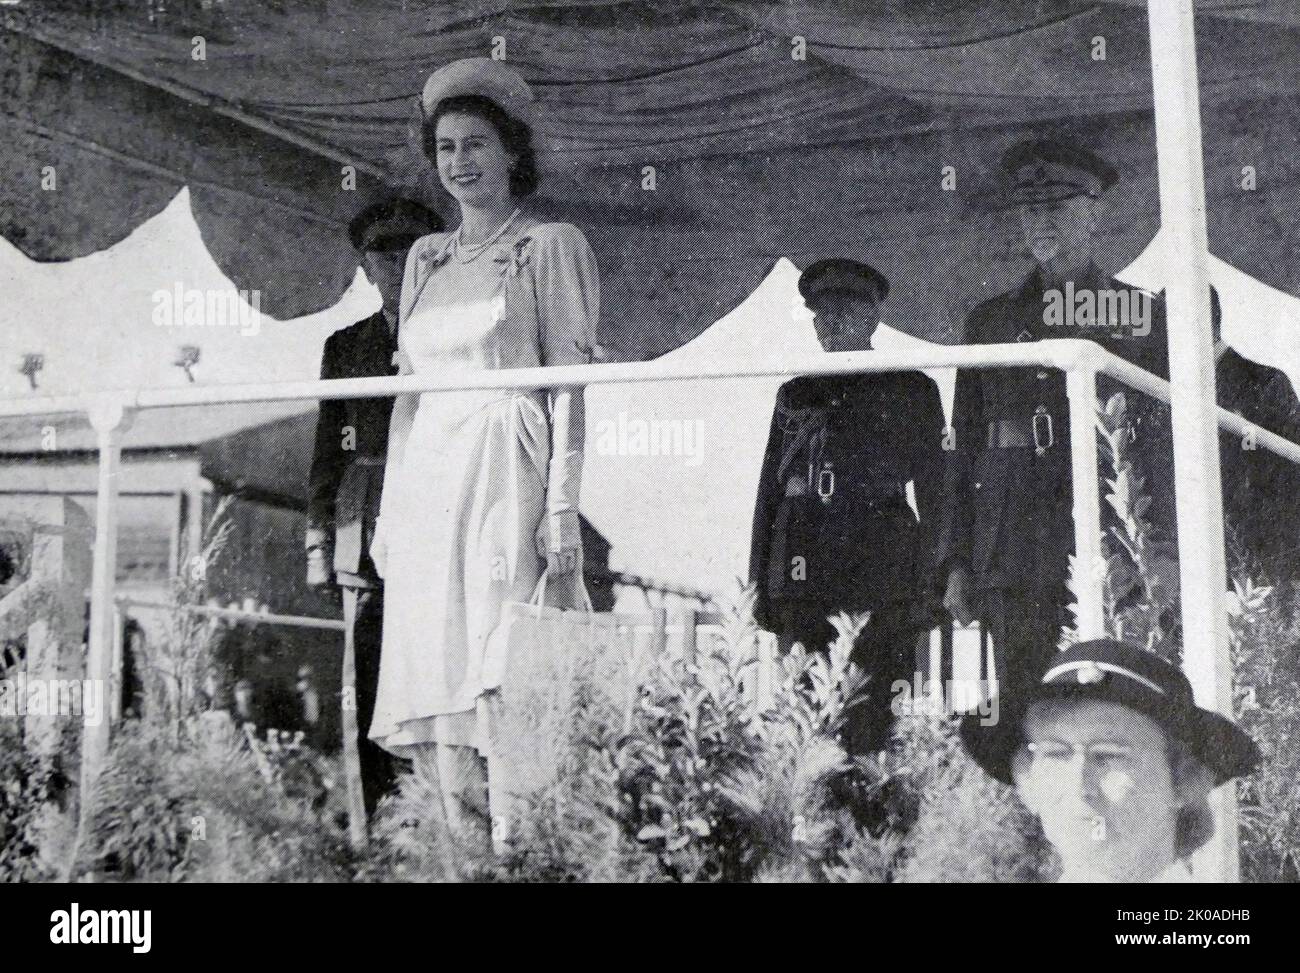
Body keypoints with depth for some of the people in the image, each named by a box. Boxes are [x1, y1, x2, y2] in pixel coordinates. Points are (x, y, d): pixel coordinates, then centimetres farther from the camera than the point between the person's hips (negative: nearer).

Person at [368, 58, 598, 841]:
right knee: (435, 681, 2)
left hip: (504, 477, -5)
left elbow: (569, 384, -4)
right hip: (426, 482, 6)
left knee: (494, 681, -10)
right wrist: (391, 510, 12)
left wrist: (563, 510, -13)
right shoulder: (427, 257, 20)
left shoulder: (551, 246, 4)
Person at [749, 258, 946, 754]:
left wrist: (934, 584, -1)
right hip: (801, 578, 3)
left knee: (872, 717, -8)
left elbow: (934, 490, 8)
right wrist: (759, 585, 11)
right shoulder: (794, 394, 18)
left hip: (880, 574, -3)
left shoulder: (912, 390, 11)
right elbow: (769, 490, 18)